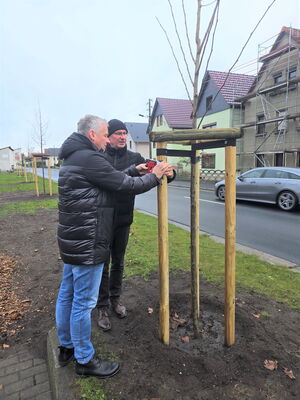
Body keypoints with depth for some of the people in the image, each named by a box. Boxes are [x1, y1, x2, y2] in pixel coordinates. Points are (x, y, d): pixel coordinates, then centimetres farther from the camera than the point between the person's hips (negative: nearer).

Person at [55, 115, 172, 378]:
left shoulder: (74, 157, 14)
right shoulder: (89, 158, -18)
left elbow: (113, 180, 15)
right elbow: (126, 185, -15)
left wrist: (135, 171, 10)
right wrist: (155, 177, -1)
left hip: (72, 240, 11)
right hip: (87, 244, -11)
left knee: (67, 293, 20)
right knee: (84, 302, 4)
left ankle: (66, 347, 39)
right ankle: (85, 360, 22)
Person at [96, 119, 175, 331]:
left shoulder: (135, 157, 3)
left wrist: (168, 173, -26)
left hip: (123, 220, 4)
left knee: (118, 263, 19)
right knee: (103, 265, 8)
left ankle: (116, 298, 39)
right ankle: (103, 308, 24)